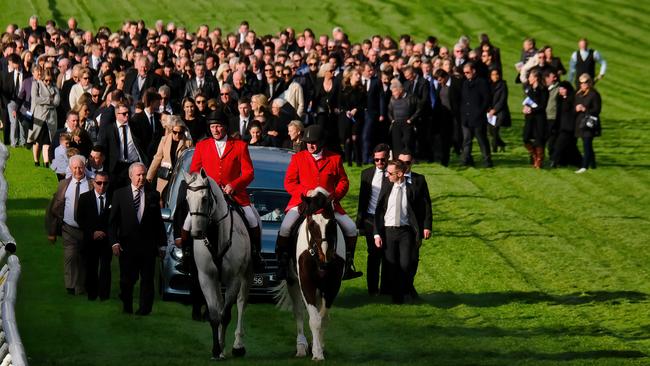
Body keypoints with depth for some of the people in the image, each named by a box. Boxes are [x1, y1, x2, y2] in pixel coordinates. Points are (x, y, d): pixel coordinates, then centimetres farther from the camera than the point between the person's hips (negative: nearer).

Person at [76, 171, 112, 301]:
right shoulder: (84, 198, 1)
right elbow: (81, 220, 1)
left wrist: (106, 233, -8)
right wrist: (92, 233, -9)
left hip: (107, 239, -1)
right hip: (91, 239, 1)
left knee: (105, 266, -6)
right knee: (91, 267, 8)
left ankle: (104, 294, 1)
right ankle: (92, 293, 19)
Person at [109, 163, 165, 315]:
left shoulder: (153, 195, 5)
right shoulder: (119, 194, 4)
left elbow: (158, 221, 7)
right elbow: (112, 221, 3)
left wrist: (162, 242, 4)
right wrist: (114, 242, -7)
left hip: (148, 245, 0)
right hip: (127, 245, 0)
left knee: (147, 279, 2)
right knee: (127, 279, 7)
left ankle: (145, 308, 9)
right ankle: (127, 307, 22)